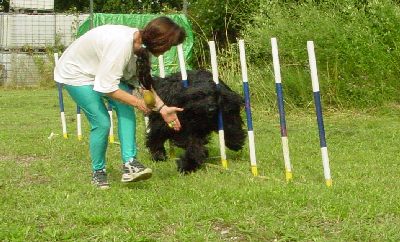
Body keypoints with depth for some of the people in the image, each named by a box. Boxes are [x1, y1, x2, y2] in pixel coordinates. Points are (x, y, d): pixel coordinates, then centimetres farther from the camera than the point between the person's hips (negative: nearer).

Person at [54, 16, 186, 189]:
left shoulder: (141, 46, -11)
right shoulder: (121, 44, -37)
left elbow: (142, 81, 0)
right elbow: (106, 87, -33)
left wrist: (162, 108, -8)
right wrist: (137, 102, -23)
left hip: (99, 70, 8)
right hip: (74, 73, -8)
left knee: (125, 108, -15)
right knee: (102, 122, -15)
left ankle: (129, 163, -17)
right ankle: (98, 172, 6)